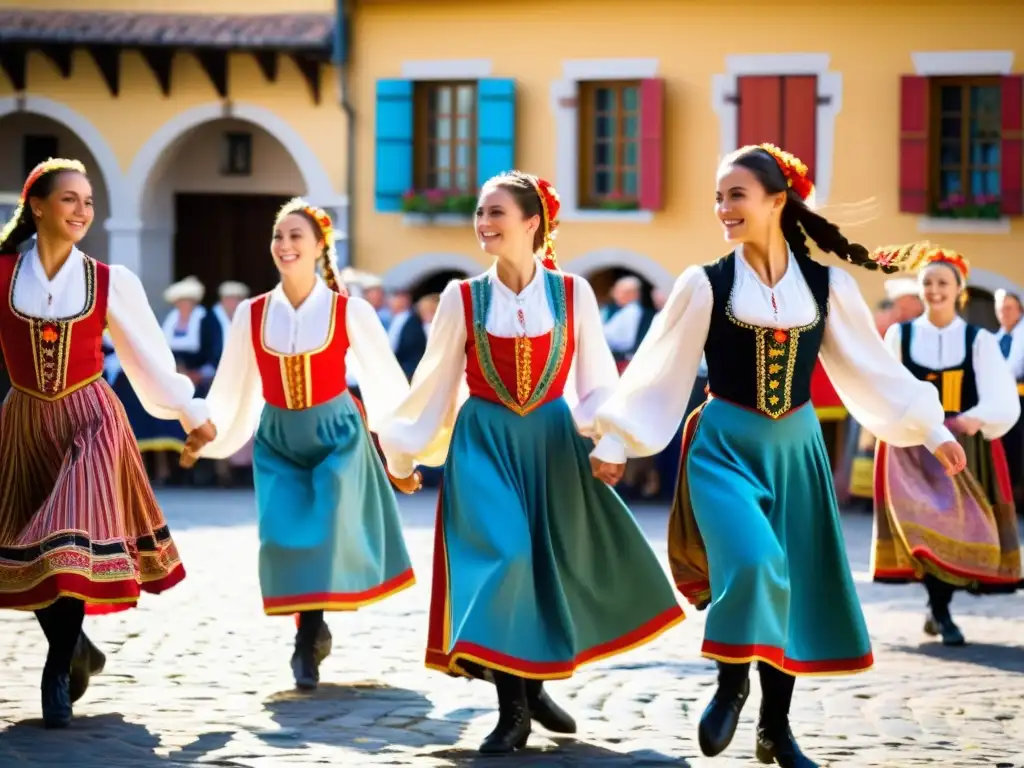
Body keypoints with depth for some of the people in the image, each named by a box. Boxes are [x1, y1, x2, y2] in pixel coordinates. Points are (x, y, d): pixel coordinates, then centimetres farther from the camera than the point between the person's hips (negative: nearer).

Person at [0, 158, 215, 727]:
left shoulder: (109, 283, -1)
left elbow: (149, 354, 10)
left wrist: (193, 415, 17)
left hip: (89, 420, -1)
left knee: (74, 545, -13)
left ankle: (58, 678, 0)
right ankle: (77, 649, 32)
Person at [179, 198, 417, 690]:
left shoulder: (349, 312, -7)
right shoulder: (251, 314, -1)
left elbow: (386, 379, 0)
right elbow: (232, 388, 8)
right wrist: (204, 436, 7)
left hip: (335, 433, -2)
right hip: (277, 438, 2)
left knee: (323, 534, -11)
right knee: (282, 537, -8)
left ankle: (310, 637, 2)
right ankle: (311, 631, 13)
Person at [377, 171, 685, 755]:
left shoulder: (573, 293, -3)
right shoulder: (463, 298, -3)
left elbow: (598, 381, 4)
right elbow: (435, 384, 6)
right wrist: (403, 452, 9)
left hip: (552, 441, 1)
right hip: (485, 443, -1)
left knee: (554, 562, 5)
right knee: (501, 556, -15)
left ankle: (534, 683, 27)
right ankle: (514, 707, -7)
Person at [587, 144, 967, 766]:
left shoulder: (827, 285, -1)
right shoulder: (705, 285, -6)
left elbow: (873, 367, 8)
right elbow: (659, 371, 0)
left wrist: (931, 430, 8)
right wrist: (617, 443, 1)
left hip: (796, 447, 3)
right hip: (727, 445, -3)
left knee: (795, 580, 6)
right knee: (752, 563, -25)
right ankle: (732, 682, 0)